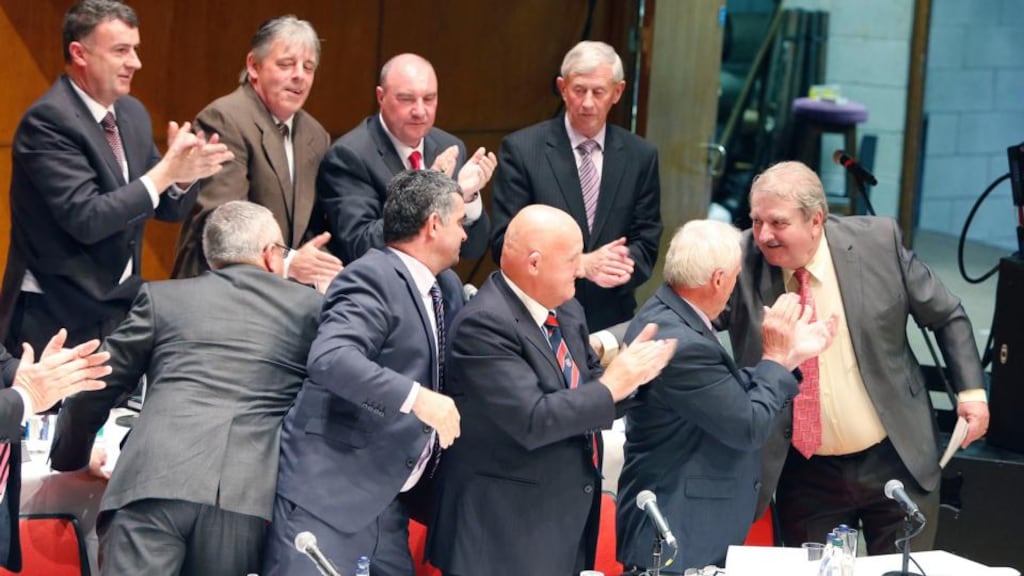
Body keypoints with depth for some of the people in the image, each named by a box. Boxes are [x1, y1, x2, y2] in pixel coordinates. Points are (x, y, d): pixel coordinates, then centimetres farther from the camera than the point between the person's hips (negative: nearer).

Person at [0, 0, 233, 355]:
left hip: (120, 306, 7)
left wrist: (183, 173, -12)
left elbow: (168, 209, 10)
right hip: (59, 316, -7)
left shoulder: (132, 113, 7)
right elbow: (86, 218, -24)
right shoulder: (48, 120, -17)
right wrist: (166, 171, -24)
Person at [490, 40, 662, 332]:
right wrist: (581, 264, -20)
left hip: (612, 319, 3)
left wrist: (627, 264, -19)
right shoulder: (520, 149, -5)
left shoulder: (641, 156, 4)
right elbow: (504, 242, -9)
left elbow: (646, 241, 5)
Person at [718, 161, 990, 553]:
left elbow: (946, 316, 3)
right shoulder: (742, 263, -9)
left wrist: (971, 390, -2)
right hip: (805, 474, 0)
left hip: (896, 461, 0)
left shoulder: (877, 241, -8)